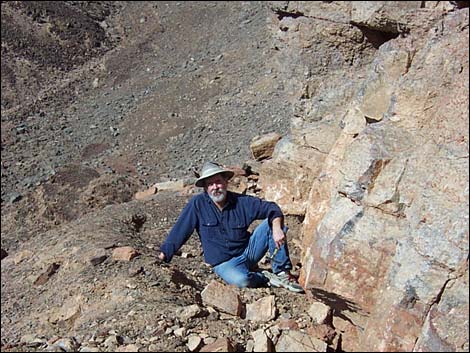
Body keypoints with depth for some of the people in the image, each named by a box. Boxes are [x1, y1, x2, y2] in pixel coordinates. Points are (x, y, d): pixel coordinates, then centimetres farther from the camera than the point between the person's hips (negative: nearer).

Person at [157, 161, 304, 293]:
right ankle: (266, 278, -3)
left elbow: (271, 208, -3)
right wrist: (163, 255, -9)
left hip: (248, 251, 3)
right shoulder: (197, 204, -10)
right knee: (241, 280, -37)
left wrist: (277, 228, -23)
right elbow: (179, 231, -6)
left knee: (272, 224, -16)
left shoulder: (242, 201, -5)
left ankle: (282, 273, -9)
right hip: (224, 263, -3)